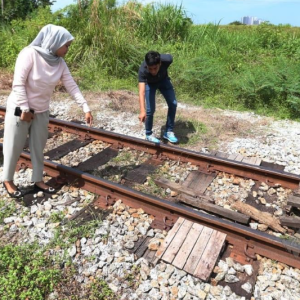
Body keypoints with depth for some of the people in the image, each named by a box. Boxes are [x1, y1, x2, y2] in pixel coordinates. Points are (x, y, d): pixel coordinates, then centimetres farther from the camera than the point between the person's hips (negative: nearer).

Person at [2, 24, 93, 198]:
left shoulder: (60, 63, -3)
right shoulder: (30, 54, -19)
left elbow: (72, 87, -4)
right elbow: (18, 83, -20)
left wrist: (86, 108, -10)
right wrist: (25, 109, -19)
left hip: (41, 112, 5)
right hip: (19, 109, -5)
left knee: (39, 147, 12)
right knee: (14, 147, 8)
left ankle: (38, 180, 26)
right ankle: (8, 180, 28)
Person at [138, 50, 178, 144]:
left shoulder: (166, 59, -37)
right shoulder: (142, 70, -43)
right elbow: (141, 91, -53)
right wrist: (142, 111, -66)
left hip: (163, 80, 3)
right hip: (149, 83, -3)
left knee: (173, 104, -6)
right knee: (150, 109, -14)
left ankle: (168, 131, 10)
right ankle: (149, 134, 9)